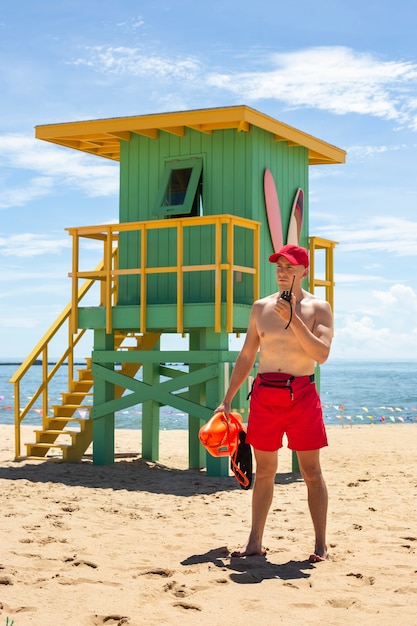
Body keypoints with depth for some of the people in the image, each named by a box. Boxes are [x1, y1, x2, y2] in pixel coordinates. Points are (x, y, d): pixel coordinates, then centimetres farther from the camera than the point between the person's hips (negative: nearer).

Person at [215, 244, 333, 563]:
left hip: (301, 393, -3)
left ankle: (321, 544, 7)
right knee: (264, 471, 9)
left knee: (311, 471, 0)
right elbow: (246, 357, 14)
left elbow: (322, 353, -15)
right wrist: (227, 399, 12)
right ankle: (255, 541, 16)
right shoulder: (261, 307, 10)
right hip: (264, 393, 3)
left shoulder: (318, 308, 0)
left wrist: (293, 319, -20)